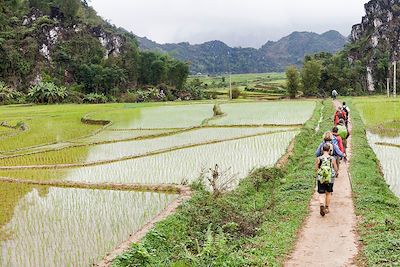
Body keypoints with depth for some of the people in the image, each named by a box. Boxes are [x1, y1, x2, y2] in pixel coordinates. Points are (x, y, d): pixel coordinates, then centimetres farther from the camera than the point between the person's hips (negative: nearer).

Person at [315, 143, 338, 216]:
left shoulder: (318, 159, -8)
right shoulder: (332, 159, -7)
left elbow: (316, 169, -1)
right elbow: (336, 170, -1)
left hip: (320, 179, -1)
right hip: (330, 179, 1)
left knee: (321, 194, 5)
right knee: (328, 193, 19)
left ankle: (321, 205, -22)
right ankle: (327, 208, 27)